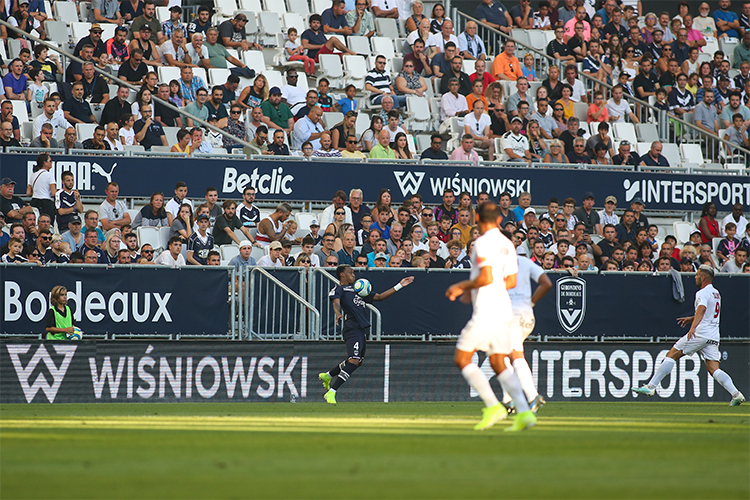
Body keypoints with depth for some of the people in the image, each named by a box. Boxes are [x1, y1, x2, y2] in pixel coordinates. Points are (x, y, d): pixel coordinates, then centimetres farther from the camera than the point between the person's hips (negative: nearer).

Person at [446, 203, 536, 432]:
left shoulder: (483, 243, -12)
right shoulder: (507, 244, 14)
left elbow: (486, 278, -21)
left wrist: (462, 286, -5)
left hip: (486, 312, -8)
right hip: (504, 312, 8)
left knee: (462, 359, 0)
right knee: (499, 364, 9)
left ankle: (493, 406, -11)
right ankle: (524, 412, -6)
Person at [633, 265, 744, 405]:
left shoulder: (703, 293, -8)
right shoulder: (716, 293, 21)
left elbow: (702, 309, -28)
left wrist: (693, 326, -43)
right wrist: (691, 318, 39)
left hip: (700, 333, -8)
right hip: (713, 337, 8)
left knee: (671, 355, -2)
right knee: (713, 369, 1)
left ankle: (650, 387, -6)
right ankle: (736, 394, -17)